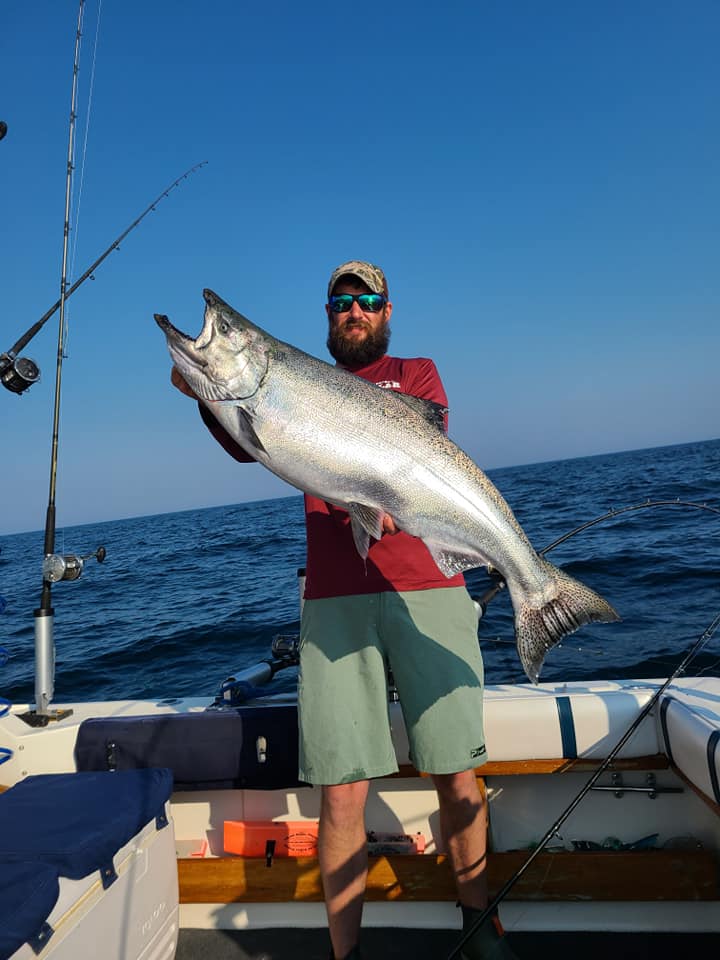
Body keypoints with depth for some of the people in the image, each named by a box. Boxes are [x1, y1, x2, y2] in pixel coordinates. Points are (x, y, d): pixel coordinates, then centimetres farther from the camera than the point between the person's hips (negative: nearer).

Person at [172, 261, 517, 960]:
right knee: (342, 790, 0)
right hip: (334, 600, 1)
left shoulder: (418, 373, 16)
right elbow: (248, 445, 5)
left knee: (456, 773, 9)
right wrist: (209, 392, -14)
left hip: (427, 591, 0)